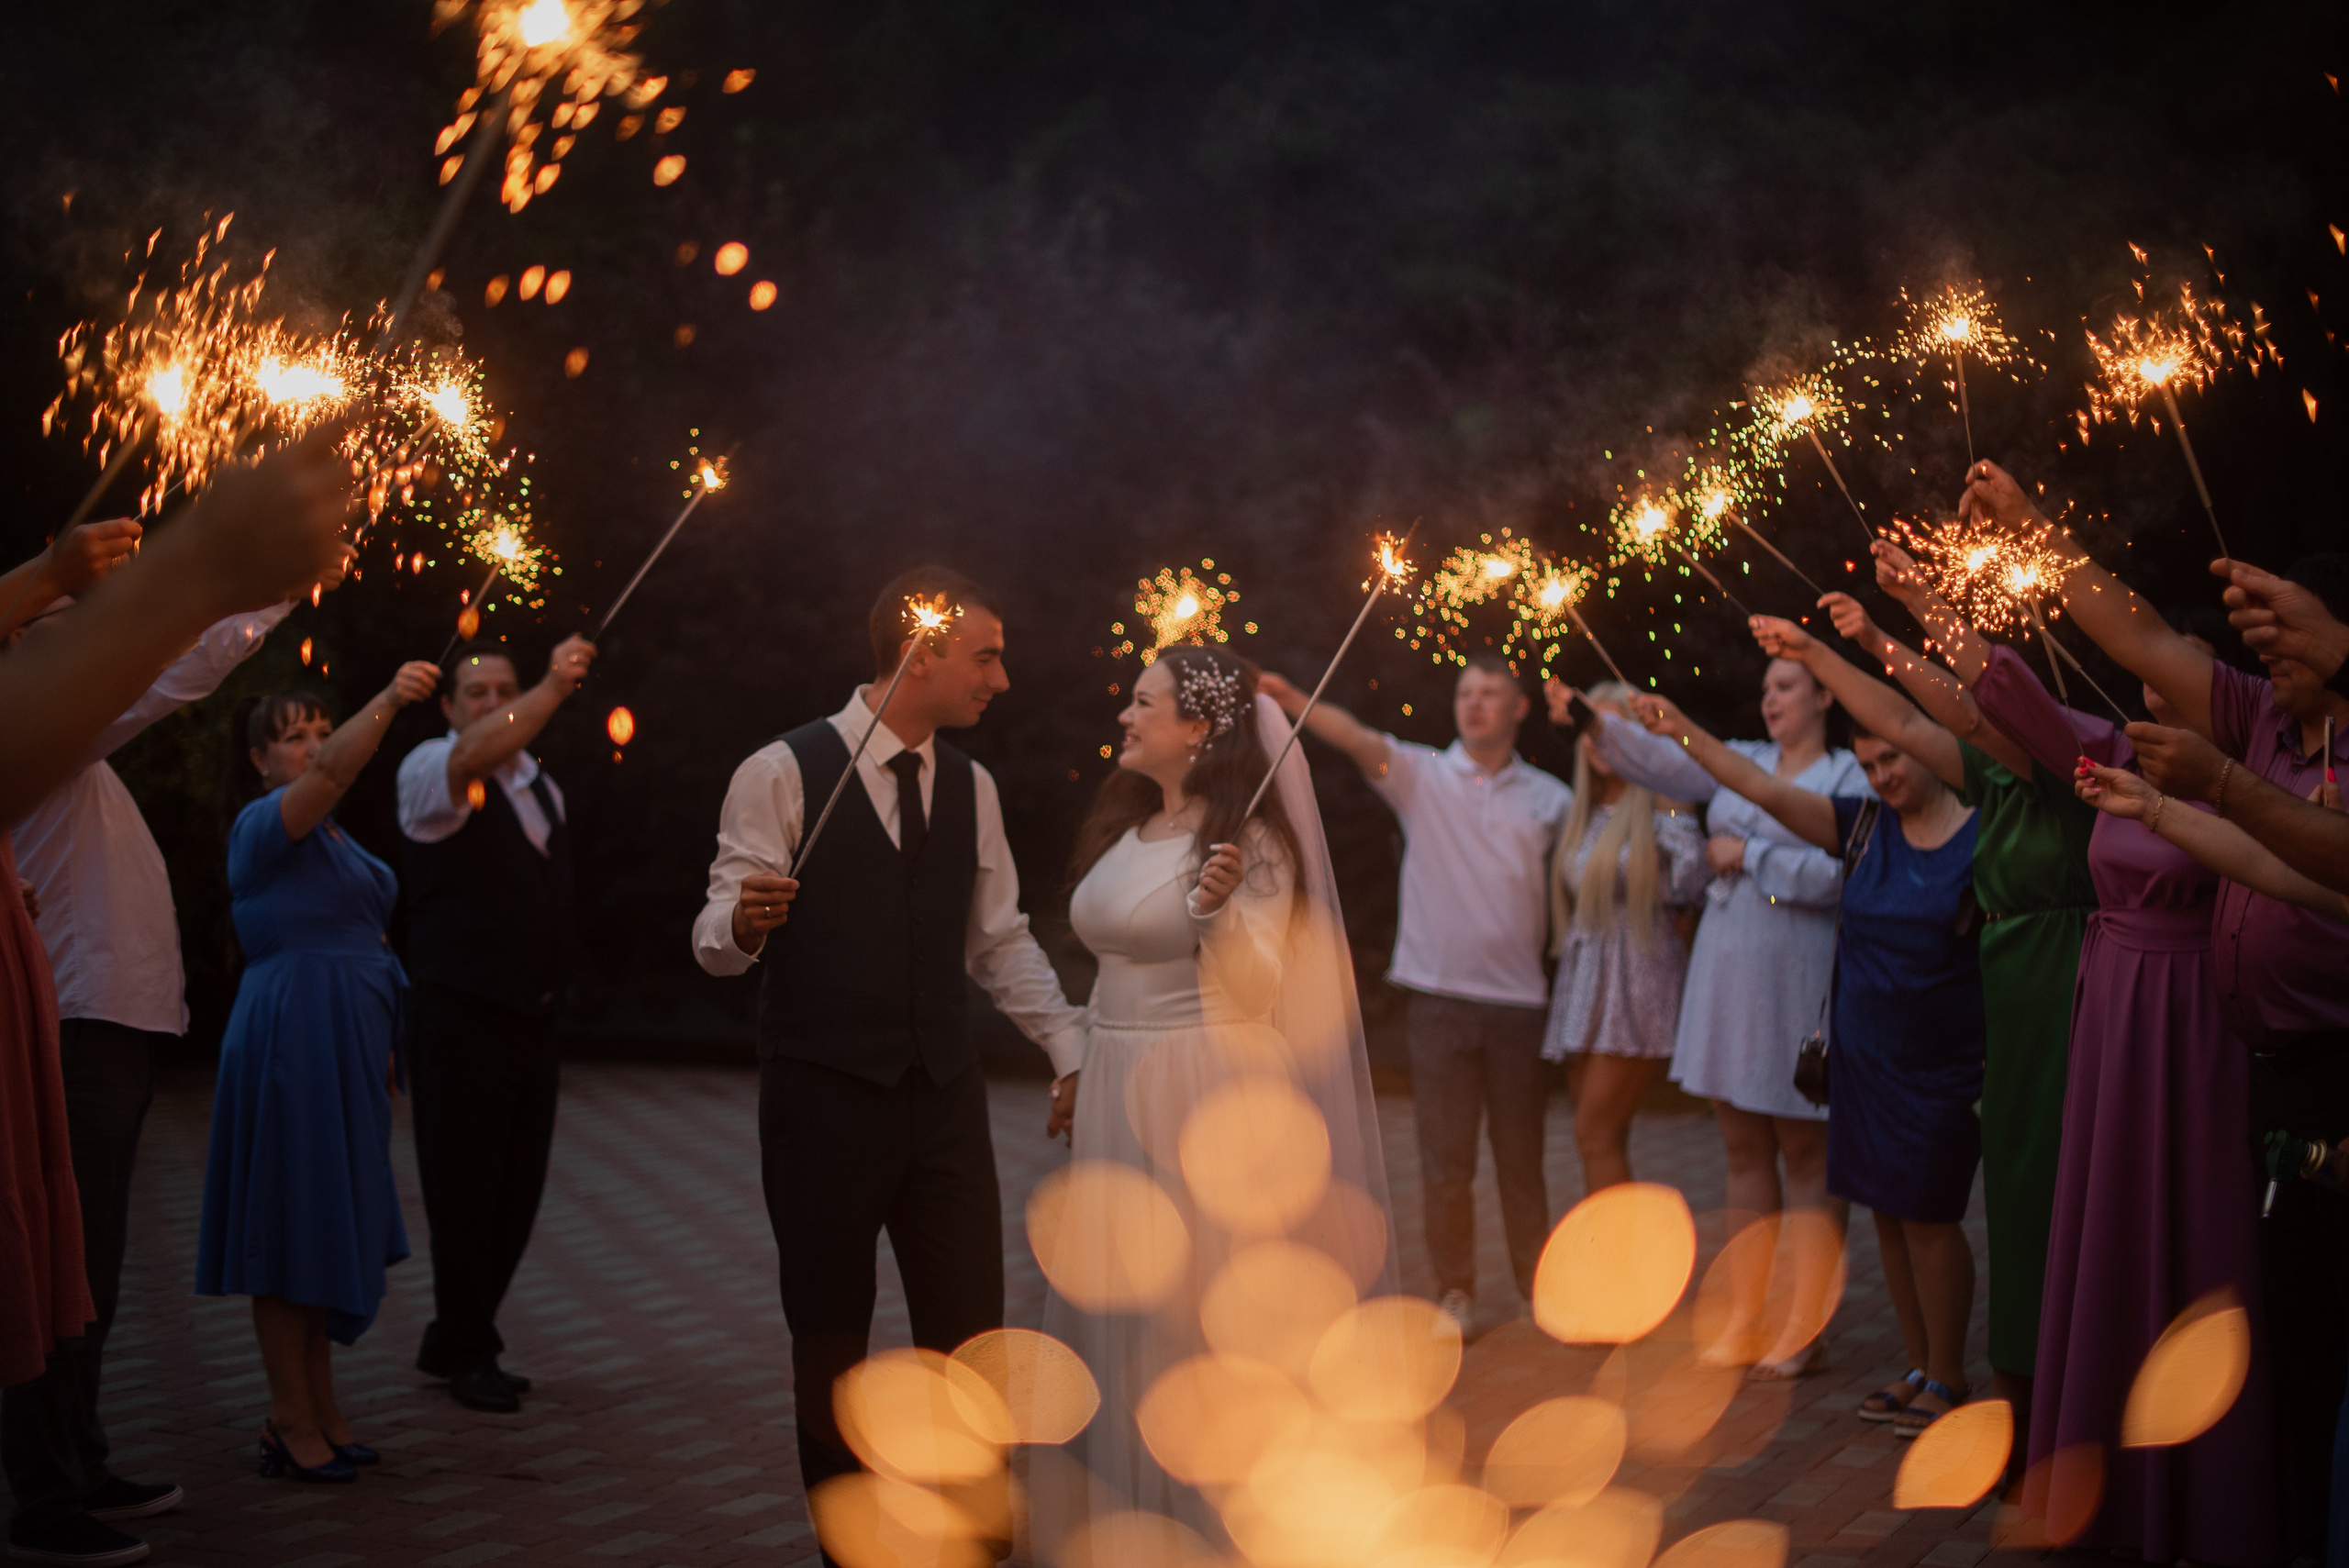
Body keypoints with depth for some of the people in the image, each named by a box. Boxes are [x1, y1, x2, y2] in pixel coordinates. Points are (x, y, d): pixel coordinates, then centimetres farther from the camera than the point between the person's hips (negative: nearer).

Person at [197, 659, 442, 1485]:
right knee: (291, 1231, -3)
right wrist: (389, 698, -40)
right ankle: (293, 1423, 4)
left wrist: (382, 1046, 19)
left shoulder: (333, 836, 18)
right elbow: (332, 771, -29)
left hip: (345, 1052, 9)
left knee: (331, 1229, 13)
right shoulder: (263, 824, -8)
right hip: (291, 1043, -9)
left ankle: (321, 1412, 21)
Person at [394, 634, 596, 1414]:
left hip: (533, 1018, 7)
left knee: (519, 1185, 10)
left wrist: (553, 990, 15)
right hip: (460, 1017, -7)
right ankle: (469, 1353, 10)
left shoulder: (543, 787, 17)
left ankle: (453, 1340, 25)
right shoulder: (428, 771, -5)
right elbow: (474, 755, -29)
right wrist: (553, 688, -40)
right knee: (463, 1184, -2)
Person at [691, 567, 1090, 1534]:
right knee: (830, 1345, 8)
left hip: (946, 1098, 4)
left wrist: (1072, 1050, 13)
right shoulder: (783, 774, -7)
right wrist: (742, 921, -33)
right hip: (823, 1100, -4)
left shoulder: (971, 787, 10)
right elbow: (715, 941, -11)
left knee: (971, 1342, 4)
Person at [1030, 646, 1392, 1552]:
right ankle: (1123, 1507, 29)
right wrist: (1085, 1068, 22)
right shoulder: (1126, 827, 10)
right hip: (1119, 1090, 8)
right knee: (1118, 1304, 14)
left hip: (1209, 1099, -8)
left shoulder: (1247, 838, -12)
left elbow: (1258, 989, -16)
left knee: (1201, 1312, 1)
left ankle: (1219, 1518, 16)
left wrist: (1217, 908, -32)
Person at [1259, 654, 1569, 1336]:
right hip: (1439, 997, -1)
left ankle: (1539, 1286, 23)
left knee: (1523, 1157, 10)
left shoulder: (1549, 798, 8)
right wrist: (1293, 702, -31)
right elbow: (1357, 738, -14)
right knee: (1445, 1160, 3)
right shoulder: (1421, 775, 2)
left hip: (1520, 999, 1)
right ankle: (1455, 1292, 16)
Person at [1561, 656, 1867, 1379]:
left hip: (1796, 981, -6)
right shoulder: (1743, 760, 14)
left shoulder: (1848, 778, -4)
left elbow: (1834, 872, -15)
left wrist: (1748, 854, -9)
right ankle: (1746, 1321, 17)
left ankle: (1804, 1332, 4)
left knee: (1806, 1155, -1)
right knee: (1744, 1150, 10)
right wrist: (1593, 723, -9)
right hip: (1725, 973, 6)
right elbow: (1664, 763, 3)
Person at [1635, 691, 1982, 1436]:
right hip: (1864, 1058, 5)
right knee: (1888, 1214, 10)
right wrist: (1685, 733, -6)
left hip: (1941, 1067, -5)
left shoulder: (1986, 837, -7)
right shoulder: (1863, 826, 4)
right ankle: (1920, 1369, 22)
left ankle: (1947, 1380, 12)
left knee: (1927, 1217, -2)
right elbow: (1767, 791, 1)